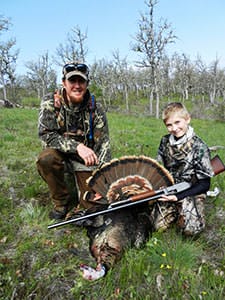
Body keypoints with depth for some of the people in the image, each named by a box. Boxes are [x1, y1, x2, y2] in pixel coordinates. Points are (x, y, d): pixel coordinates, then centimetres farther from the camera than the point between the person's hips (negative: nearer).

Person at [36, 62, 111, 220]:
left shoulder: (96, 108, -11)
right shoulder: (50, 102, -13)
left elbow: (103, 143, -12)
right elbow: (46, 135, -21)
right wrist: (77, 146, -35)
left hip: (87, 159, 1)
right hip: (60, 153, 0)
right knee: (46, 159, -35)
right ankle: (62, 202, -8)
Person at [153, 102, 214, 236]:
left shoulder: (199, 147, -16)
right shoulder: (165, 141, -1)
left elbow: (204, 184, -13)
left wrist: (179, 197, -19)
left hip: (191, 193, -3)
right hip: (169, 191, 4)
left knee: (190, 229, -21)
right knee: (158, 226, -7)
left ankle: (187, 210, 11)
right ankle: (177, 211, 19)